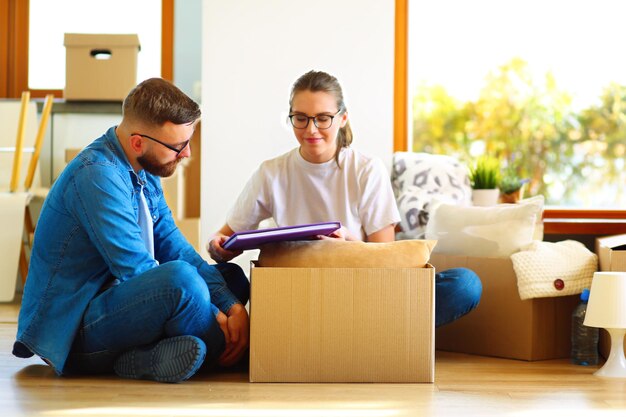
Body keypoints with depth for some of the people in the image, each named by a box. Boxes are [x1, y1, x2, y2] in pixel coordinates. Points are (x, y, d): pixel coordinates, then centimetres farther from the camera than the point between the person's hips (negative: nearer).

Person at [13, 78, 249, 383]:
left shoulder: (144, 170, 8)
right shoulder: (96, 176, -22)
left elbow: (172, 244, 5)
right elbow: (135, 269, -25)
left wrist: (233, 305, -9)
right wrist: (217, 320, -20)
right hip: (73, 332, -10)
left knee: (232, 278, 12)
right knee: (180, 278, -35)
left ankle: (146, 358, -8)